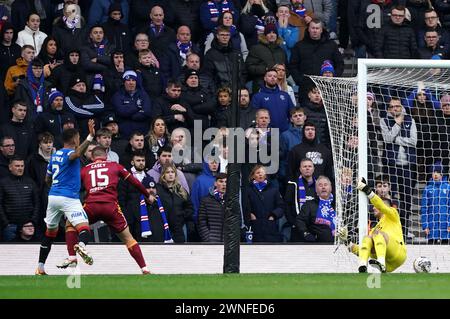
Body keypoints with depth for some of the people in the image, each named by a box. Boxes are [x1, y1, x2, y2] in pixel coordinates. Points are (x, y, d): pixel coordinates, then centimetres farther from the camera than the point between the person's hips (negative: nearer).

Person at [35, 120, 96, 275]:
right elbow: (77, 153, -32)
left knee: (50, 232, 20)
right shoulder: (69, 153, -5)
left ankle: (40, 266, 21)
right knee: (84, 229, -16)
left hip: (53, 196, 7)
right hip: (69, 197, -7)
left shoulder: (55, 155, 17)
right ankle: (82, 245, -50)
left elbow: (48, 179, 26)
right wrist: (90, 137, -43)